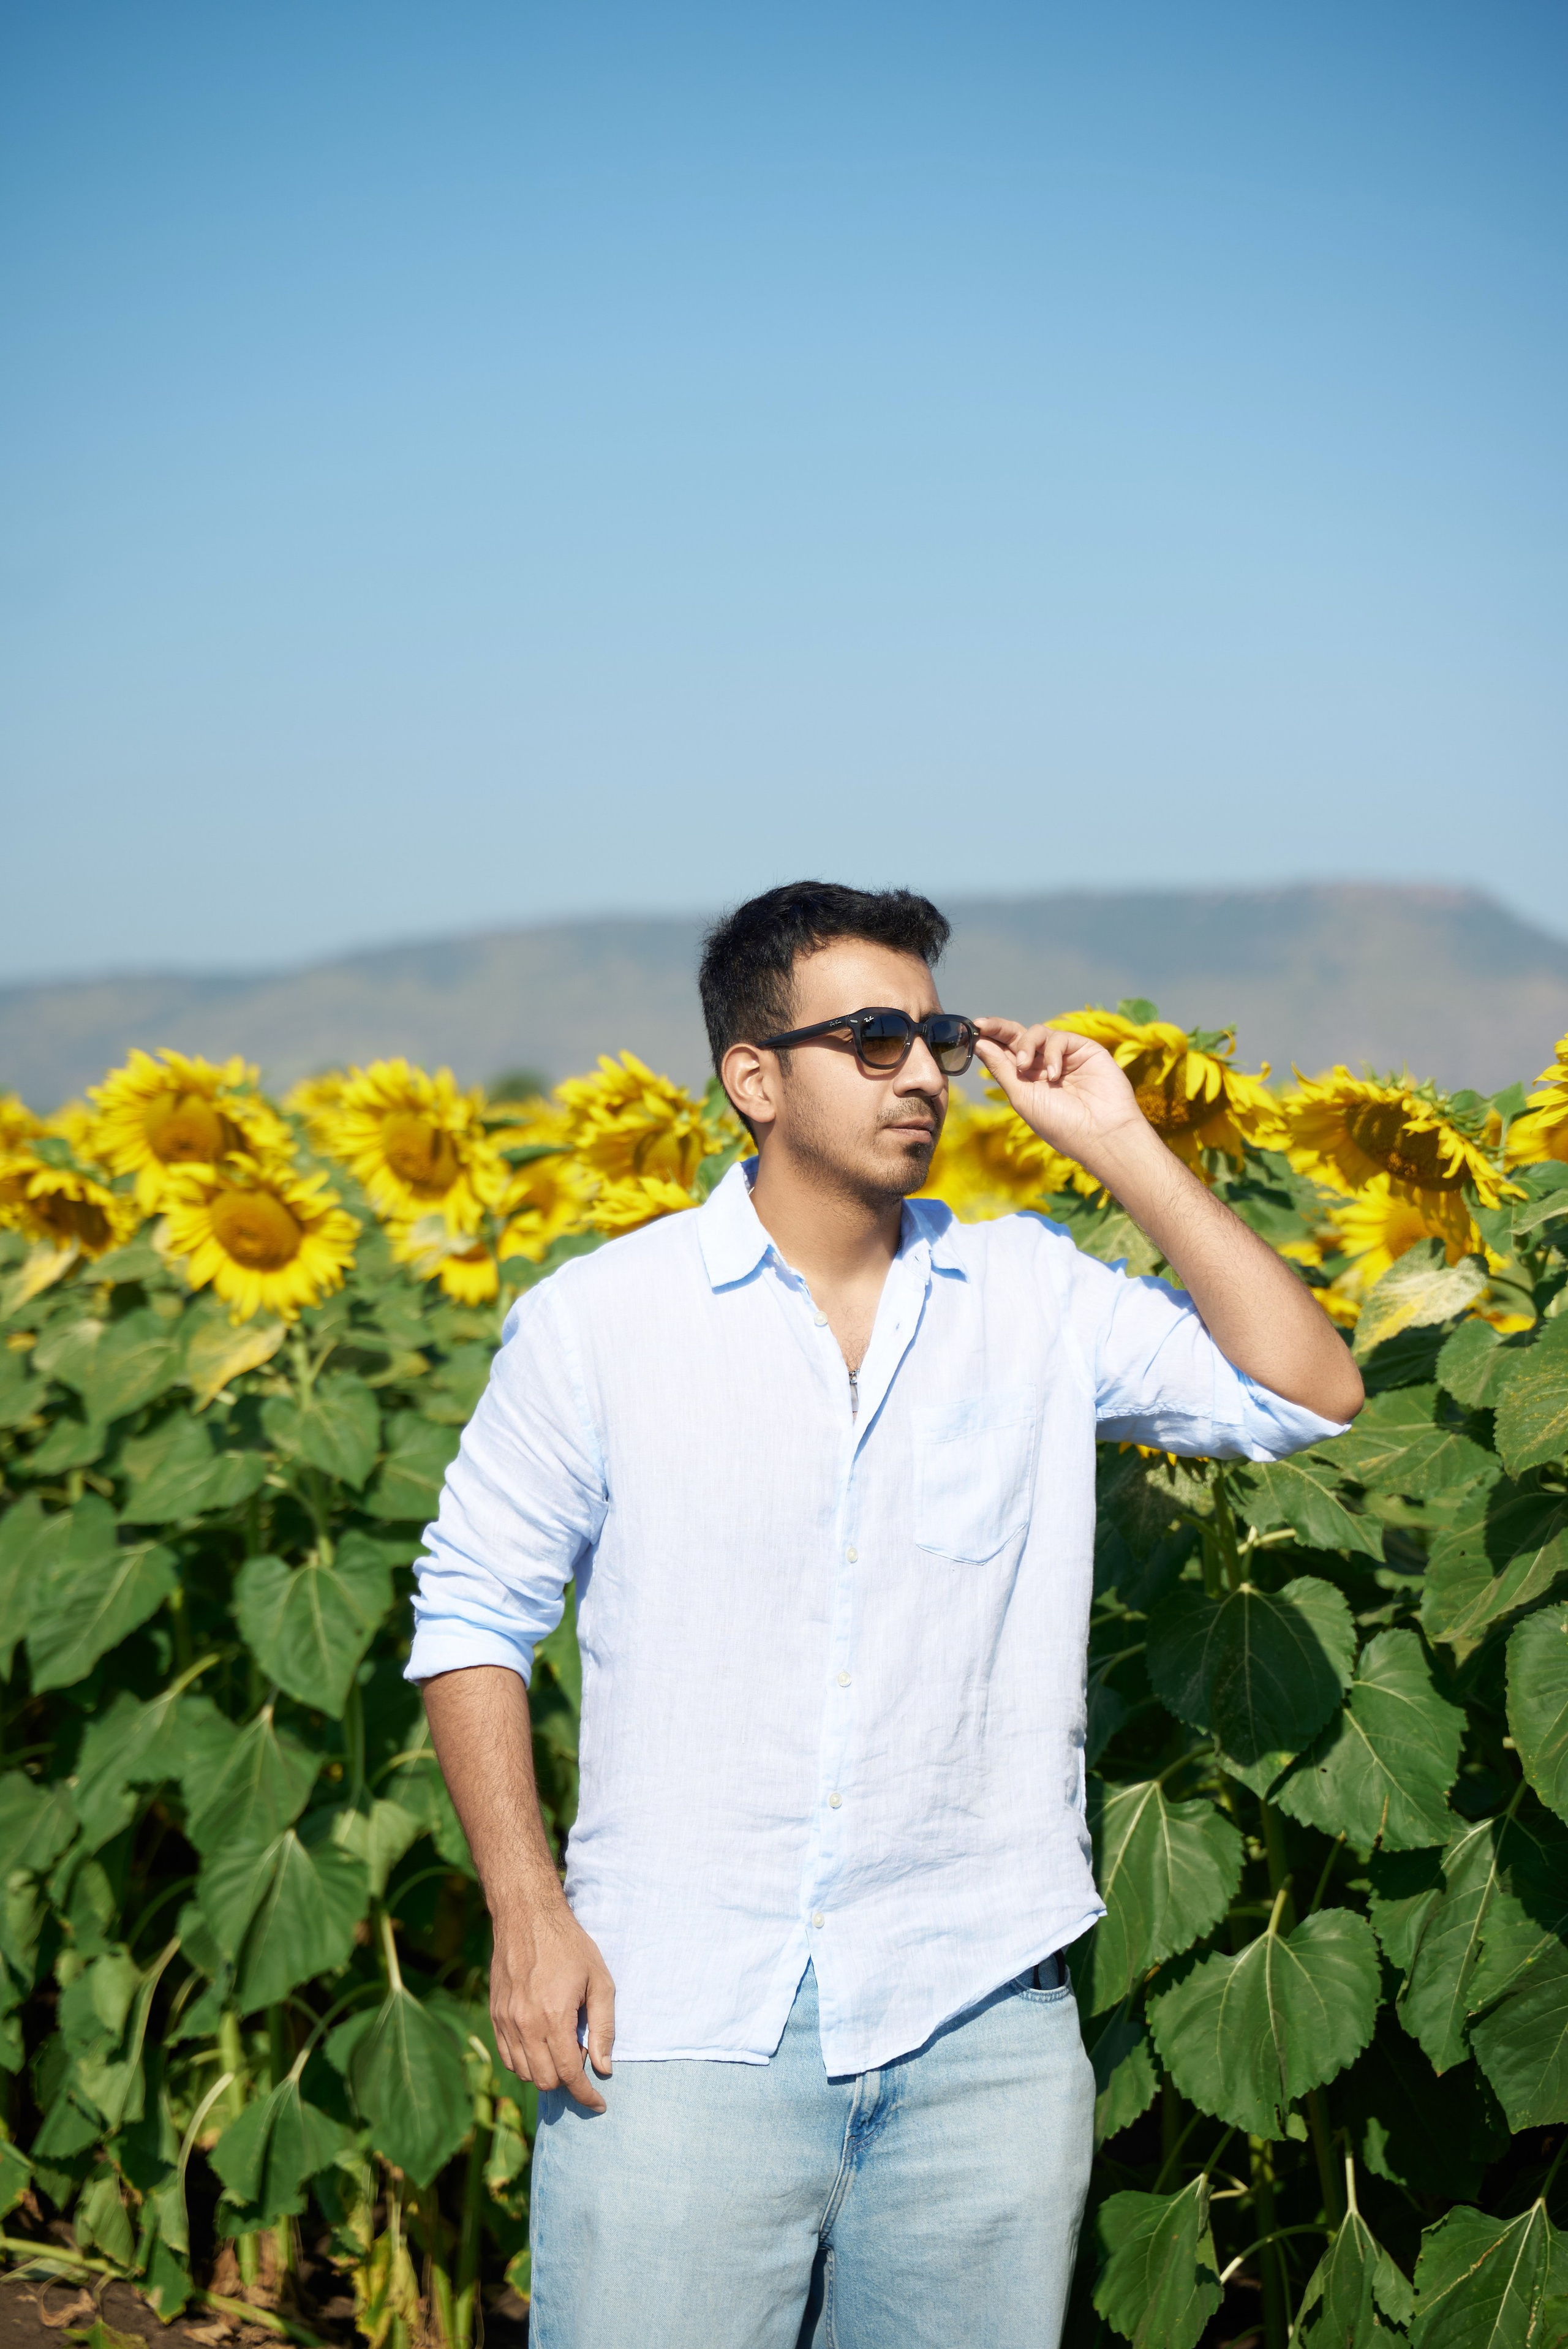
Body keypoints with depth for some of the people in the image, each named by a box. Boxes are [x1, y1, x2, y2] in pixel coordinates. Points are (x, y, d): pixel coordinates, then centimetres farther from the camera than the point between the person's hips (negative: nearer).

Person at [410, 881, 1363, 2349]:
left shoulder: (1032, 1300, 5)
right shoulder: (596, 1322, -1)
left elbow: (1307, 1393, -1)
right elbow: (472, 1615, 5)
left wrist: (1121, 1147, -3)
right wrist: (528, 1915, -5)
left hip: (977, 2021, 2)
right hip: (678, 2018, -2)